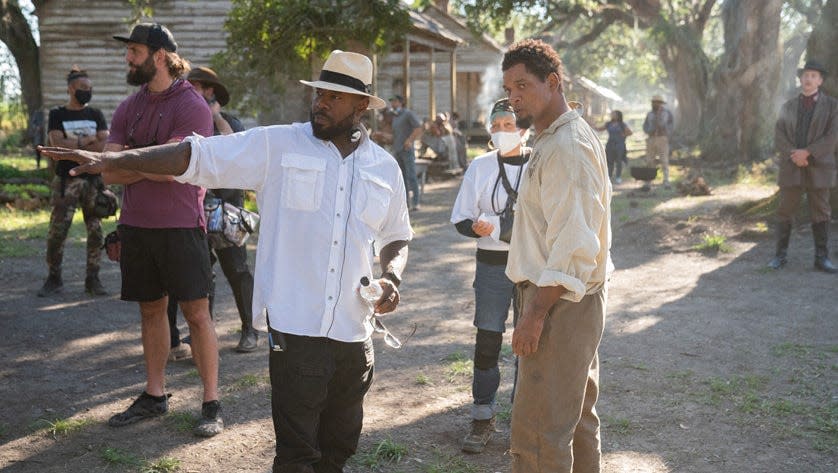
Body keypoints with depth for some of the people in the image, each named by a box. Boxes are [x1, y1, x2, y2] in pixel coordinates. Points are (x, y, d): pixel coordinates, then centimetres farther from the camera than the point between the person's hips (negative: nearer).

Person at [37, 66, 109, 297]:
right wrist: (88, 141, -9)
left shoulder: (96, 115, 11)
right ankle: (54, 279, 7)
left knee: (96, 231, 2)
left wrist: (72, 145, -8)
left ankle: (92, 279, 10)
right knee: (57, 231, -5)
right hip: (67, 180, -2)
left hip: (93, 179, 2)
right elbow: (57, 144, -10)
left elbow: (105, 146, -3)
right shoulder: (57, 115, 5)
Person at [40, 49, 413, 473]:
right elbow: (195, 155, -8)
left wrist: (392, 277, 0)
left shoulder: (385, 168, 9)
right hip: (295, 328, -4)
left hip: (354, 335, 4)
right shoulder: (276, 146, -2)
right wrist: (111, 161, -18)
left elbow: (396, 238, 21)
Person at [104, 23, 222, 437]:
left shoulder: (192, 107, -11)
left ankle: (211, 404, 5)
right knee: (151, 310, 14)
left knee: (197, 313, -2)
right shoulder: (128, 108, 9)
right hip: (135, 226, 6)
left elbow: (170, 169, -20)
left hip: (180, 227, -6)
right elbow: (109, 172, 1)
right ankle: (154, 396, 25)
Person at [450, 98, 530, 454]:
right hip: (493, 263, 1)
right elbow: (461, 219, 3)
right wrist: (479, 227, -18)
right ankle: (483, 419, 15)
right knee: (487, 340, 2)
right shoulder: (481, 166, 2)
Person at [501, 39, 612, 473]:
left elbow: (574, 244, -25)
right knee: (577, 419, 20)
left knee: (535, 438, -8)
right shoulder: (557, 138, 15)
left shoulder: (566, 147, -18)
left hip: (559, 303, -11)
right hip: (575, 298, 11)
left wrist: (536, 312, -23)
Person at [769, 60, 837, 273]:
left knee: (820, 213, 2)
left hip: (818, 167, -1)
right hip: (791, 168, 2)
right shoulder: (788, 107, 10)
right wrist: (794, 155, -17)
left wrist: (806, 152, -18)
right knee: (785, 212, 1)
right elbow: (779, 137, 0)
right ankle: (780, 256, 8)